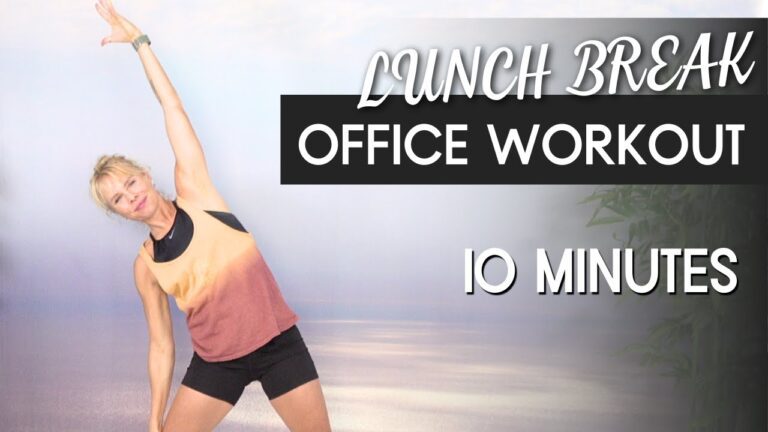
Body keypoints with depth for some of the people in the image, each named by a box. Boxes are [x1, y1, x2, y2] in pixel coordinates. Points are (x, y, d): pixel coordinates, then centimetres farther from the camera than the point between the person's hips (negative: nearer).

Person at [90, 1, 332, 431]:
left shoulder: (194, 194, -5)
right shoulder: (146, 265, 2)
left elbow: (174, 110, -8)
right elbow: (161, 345, 6)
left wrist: (139, 40, -10)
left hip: (278, 344, -2)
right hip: (217, 361, 3)